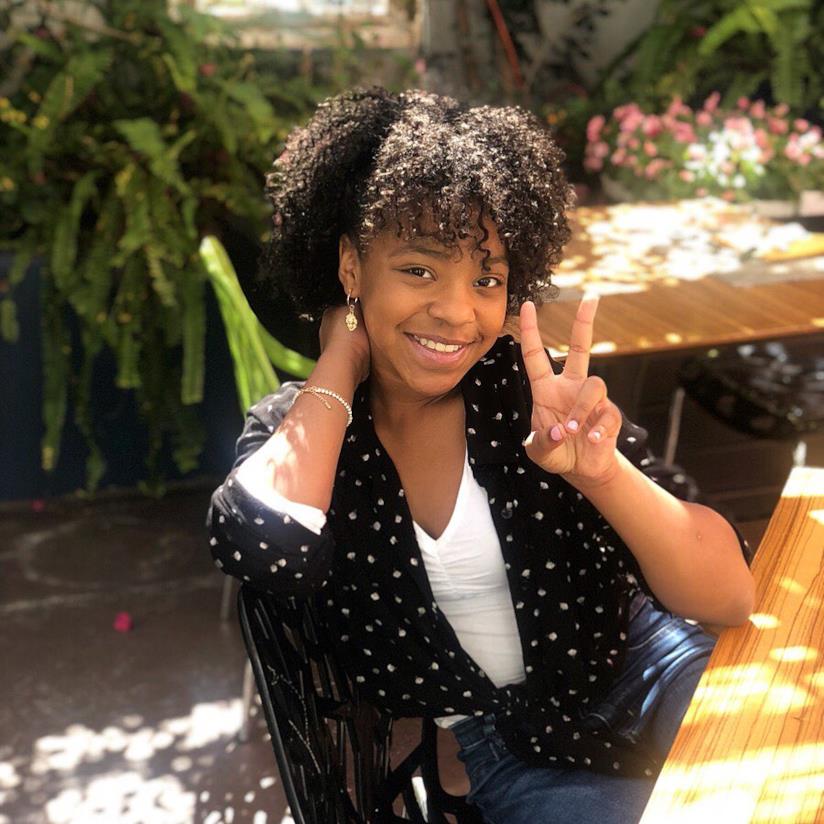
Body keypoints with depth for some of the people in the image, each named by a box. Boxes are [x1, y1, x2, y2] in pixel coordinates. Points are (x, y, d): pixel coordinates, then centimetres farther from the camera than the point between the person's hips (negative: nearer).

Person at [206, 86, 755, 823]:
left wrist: (602, 470, -34)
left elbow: (730, 599, -15)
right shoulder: (302, 427, -7)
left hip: (642, 669, 2)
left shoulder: (525, 385, -10)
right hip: (509, 748, -1)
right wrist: (341, 366, -17)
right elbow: (263, 552, -32)